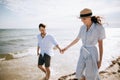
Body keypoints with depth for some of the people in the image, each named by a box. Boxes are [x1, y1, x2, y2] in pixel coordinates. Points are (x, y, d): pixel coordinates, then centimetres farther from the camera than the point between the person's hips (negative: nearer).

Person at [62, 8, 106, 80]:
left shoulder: (99, 28, -16)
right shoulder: (83, 28, 0)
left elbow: (101, 44, -11)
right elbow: (76, 40, 12)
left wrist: (100, 60, -9)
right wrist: (66, 48, 14)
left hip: (92, 53, -6)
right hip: (83, 53, 6)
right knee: (79, 74, 12)